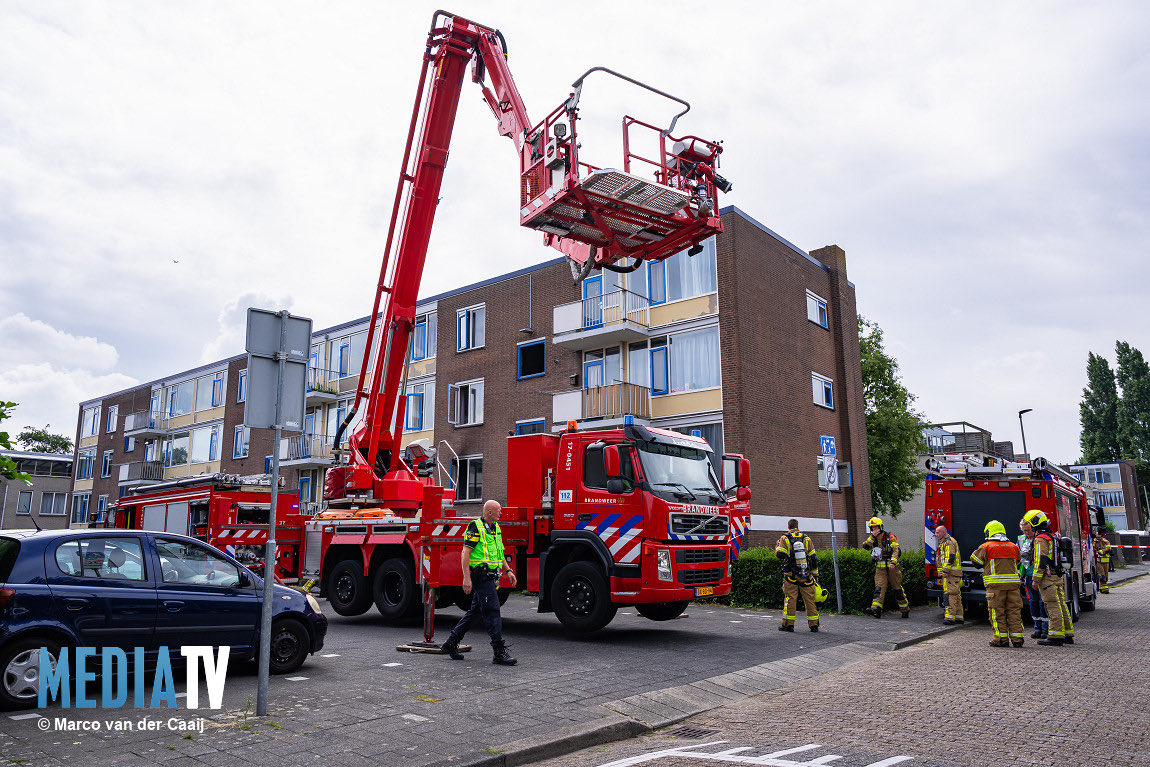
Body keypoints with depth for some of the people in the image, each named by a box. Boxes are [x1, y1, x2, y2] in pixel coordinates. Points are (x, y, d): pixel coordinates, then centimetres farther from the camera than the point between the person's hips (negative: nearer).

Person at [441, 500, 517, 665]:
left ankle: (451, 643, 24)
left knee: (474, 610, 15)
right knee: (492, 611, -10)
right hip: (481, 576, -9)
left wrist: (508, 570, 18)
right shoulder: (475, 527, -12)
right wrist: (466, 578, -21)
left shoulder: (496, 528, 15)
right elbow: (465, 553, -16)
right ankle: (499, 653, -8)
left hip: (491, 576, 9)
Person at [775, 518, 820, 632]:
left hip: (791, 575, -2)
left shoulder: (785, 539, -2)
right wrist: (815, 574, 13)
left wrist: (777, 545, 11)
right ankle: (814, 625, 10)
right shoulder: (806, 539, 6)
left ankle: (788, 624, 1)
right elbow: (813, 558, 6)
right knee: (809, 599, 7)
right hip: (806, 575, 2)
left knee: (790, 598, 1)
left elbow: (780, 554, -10)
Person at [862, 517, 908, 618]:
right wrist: (873, 536, -13)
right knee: (879, 588, -12)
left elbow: (896, 549, -13)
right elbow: (865, 546, -5)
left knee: (897, 589, 6)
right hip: (880, 568, 3)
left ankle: (905, 610, 21)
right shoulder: (872, 538, 11)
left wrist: (893, 562, -26)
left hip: (891, 567, -3)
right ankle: (876, 609, -25)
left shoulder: (889, 536, -4)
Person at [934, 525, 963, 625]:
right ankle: (958, 616, 14)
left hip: (951, 573, -11)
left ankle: (950, 617, -17)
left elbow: (950, 557, -21)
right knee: (956, 595, 11)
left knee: (950, 594, -13)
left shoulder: (949, 542, -11)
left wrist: (946, 570, -24)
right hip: (950, 573, 11)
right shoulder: (943, 542, 23)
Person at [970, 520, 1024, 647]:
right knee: (1014, 611, 8)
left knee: (997, 613, 1)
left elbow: (975, 560, 5)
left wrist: (984, 565, 23)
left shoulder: (986, 547, -2)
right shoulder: (1013, 546, 13)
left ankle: (1001, 639, 0)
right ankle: (1017, 638, 8)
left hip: (996, 584, -4)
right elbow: (1017, 563, 26)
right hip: (1013, 584, 4)